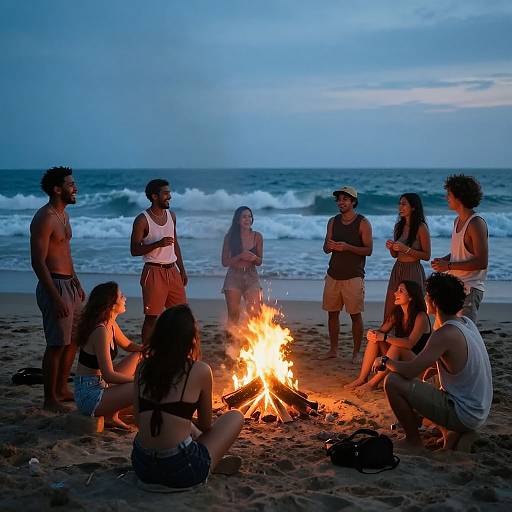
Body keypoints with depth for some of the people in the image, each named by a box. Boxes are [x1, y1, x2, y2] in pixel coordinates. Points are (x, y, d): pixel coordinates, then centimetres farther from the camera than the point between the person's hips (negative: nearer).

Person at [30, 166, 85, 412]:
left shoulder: (62, 214, 14)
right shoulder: (44, 218, -16)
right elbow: (38, 262, -20)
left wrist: (77, 284, 21)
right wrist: (56, 298, -23)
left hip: (70, 284, 10)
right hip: (55, 286, -10)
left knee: (73, 339, 16)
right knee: (57, 344, -4)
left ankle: (62, 389, 29)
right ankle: (50, 399, 8)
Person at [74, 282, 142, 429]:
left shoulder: (111, 325, 5)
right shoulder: (100, 331, -22)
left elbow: (128, 345, 23)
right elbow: (109, 376, -24)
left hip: (101, 385, 10)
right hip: (89, 395, -10)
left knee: (138, 356, 17)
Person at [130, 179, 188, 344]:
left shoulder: (171, 215, 10)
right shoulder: (142, 220, -10)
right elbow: (134, 250, -11)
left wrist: (182, 270, 16)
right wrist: (158, 244, -23)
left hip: (172, 271, 6)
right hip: (154, 271, -6)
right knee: (152, 317, -2)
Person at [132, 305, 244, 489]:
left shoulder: (143, 367, 4)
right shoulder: (200, 371, -8)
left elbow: (139, 419, 11)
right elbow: (205, 425, 5)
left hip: (142, 467, 5)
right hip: (181, 471, -5)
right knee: (235, 417, 15)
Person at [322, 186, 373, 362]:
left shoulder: (363, 223, -4)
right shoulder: (333, 222, 10)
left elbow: (368, 250, -9)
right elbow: (325, 249, 12)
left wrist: (347, 247, -22)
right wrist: (330, 246, -12)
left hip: (353, 276, -5)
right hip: (333, 275, 5)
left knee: (355, 315, -2)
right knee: (332, 313, 8)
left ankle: (356, 353, 7)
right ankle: (333, 350, 19)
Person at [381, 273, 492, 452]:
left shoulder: (446, 335, -24)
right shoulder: (466, 322, 4)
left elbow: (409, 370, -25)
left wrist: (386, 361, -7)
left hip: (463, 415, -9)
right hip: (478, 412, 9)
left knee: (392, 382, -14)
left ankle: (413, 441, 1)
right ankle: (451, 433, 12)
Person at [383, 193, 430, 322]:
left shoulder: (421, 228, -9)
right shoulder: (399, 226, 9)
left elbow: (427, 256, -11)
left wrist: (406, 249, -19)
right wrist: (391, 247, -6)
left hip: (413, 271, -6)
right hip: (397, 269, 6)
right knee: (389, 315, 5)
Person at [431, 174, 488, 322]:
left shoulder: (476, 223, -16)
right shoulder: (458, 220, 14)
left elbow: (482, 262, -20)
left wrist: (449, 265, -19)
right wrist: (443, 260, 5)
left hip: (469, 289, -9)